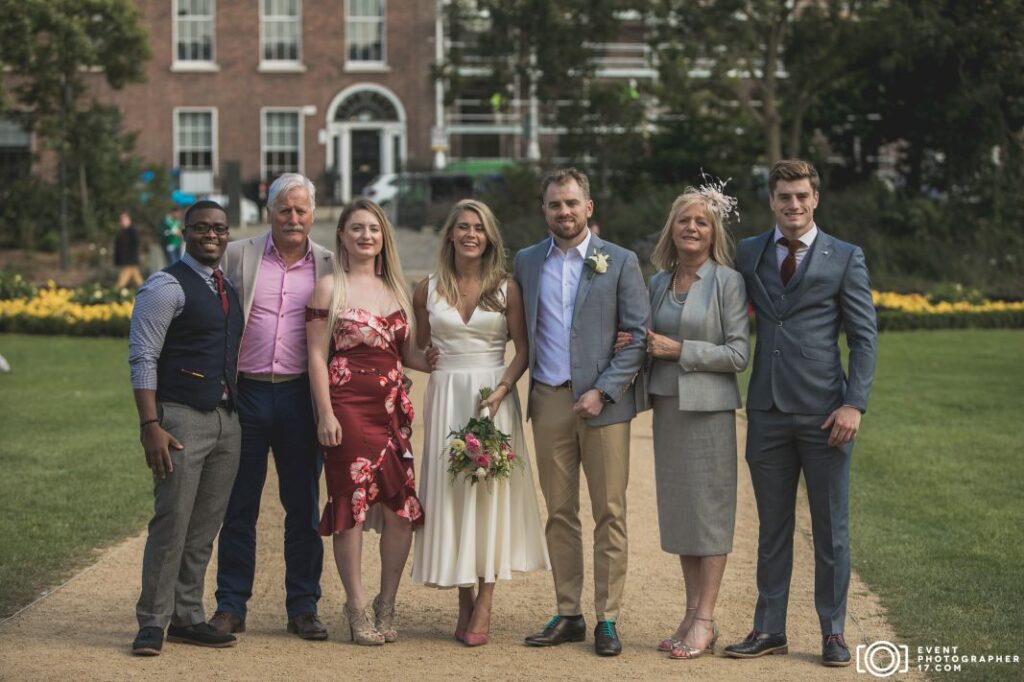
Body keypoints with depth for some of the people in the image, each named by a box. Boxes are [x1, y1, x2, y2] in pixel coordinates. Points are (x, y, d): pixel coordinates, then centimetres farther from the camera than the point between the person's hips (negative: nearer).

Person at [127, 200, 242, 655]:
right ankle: (152, 623, 1)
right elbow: (142, 359, -11)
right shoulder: (166, 286, -6)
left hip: (226, 417, 7)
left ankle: (187, 618, 17)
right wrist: (150, 426, -18)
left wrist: (238, 409, 13)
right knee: (172, 522, -7)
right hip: (182, 417, -7)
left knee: (205, 527, 9)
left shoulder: (229, 288, 16)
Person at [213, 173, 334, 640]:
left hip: (301, 396, 1)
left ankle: (303, 608, 15)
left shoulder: (329, 265, 6)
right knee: (238, 506, 6)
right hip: (246, 393, 0)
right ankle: (231, 607, 14)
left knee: (304, 508, 6)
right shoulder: (237, 256, 4)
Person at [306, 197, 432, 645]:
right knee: (352, 504, -3)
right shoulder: (330, 288, 0)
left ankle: (386, 605, 14)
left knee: (402, 507, 1)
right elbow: (317, 355, -4)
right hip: (349, 406, -5)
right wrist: (325, 414, -12)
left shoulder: (395, 289, 16)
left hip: (393, 406, 5)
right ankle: (357, 609, 7)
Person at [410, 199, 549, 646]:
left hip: (494, 398, -2)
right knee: (450, 491, 1)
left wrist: (501, 390, -14)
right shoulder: (429, 290, 7)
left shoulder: (506, 289, 1)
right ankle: (465, 603, 9)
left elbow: (523, 350, 0)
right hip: (445, 398, 2)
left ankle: (483, 608, -1)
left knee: (490, 491, -4)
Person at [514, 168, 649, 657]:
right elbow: (522, 331, 13)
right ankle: (568, 614, 15)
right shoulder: (527, 262, 10)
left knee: (609, 514, 0)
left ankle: (607, 618, 6)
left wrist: (602, 391, -11)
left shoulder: (620, 262, 1)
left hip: (602, 402, -3)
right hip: (548, 401, 3)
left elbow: (638, 336, -3)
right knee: (559, 514, 8)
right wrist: (529, 391, 1)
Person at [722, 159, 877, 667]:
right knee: (772, 528, 10)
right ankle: (769, 629, 18)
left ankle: (833, 633, 14)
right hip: (767, 411, 3)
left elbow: (864, 336, -2)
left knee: (830, 529, 5)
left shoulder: (845, 258, 0)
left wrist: (854, 403, -11)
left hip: (823, 413, -2)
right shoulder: (748, 253, 8)